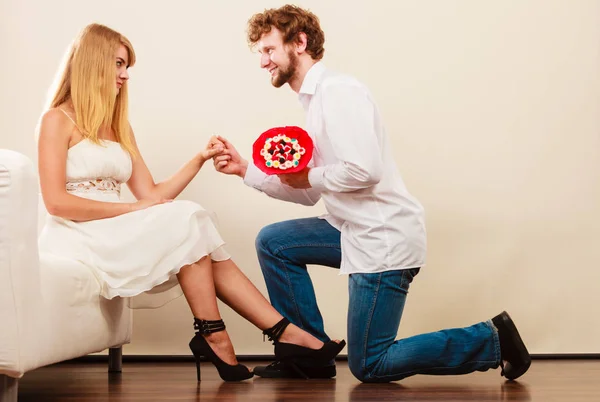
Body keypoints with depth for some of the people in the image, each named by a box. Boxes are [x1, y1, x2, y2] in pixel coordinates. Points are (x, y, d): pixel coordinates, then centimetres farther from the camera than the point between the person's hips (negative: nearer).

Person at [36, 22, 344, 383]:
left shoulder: (119, 127, 20)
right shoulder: (58, 120, -1)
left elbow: (151, 194, 11)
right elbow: (56, 201, -13)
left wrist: (200, 160, 1)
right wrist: (133, 208, -16)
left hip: (115, 237, 7)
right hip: (76, 240, -7)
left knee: (194, 241, -16)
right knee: (187, 221, -22)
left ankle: (284, 332, -20)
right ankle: (213, 336, -18)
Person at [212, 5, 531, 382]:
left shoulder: (337, 91, -15)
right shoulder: (316, 97, 15)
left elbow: (365, 170, -26)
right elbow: (308, 193, 14)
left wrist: (309, 177, -10)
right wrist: (246, 169, 9)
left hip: (384, 239, -9)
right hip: (356, 233, 9)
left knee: (369, 367, -2)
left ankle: (492, 340, 5)